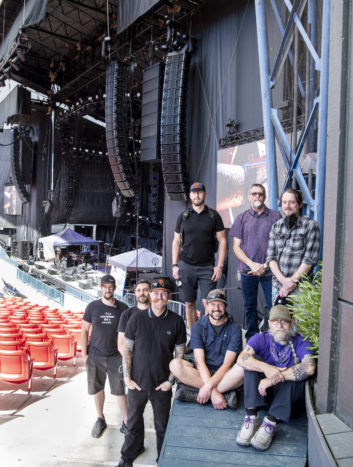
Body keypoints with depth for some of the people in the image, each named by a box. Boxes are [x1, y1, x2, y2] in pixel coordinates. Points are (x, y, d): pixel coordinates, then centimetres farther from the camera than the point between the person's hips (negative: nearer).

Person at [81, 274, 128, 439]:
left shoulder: (122, 308, -3)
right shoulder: (92, 307, -1)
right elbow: (84, 330, 4)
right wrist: (84, 354, 0)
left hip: (116, 357, -1)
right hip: (95, 356, 1)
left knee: (120, 390, 2)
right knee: (97, 388, 13)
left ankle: (127, 421, 17)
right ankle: (100, 419, 32)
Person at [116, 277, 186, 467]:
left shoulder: (176, 321, -7)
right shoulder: (136, 318, -7)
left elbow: (179, 353, -1)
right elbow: (127, 350, -1)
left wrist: (170, 380, -5)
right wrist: (127, 378, -4)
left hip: (162, 385, -1)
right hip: (137, 382, 1)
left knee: (162, 426, 13)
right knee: (133, 422, 19)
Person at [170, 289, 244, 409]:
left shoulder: (234, 328, -2)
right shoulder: (198, 327, 0)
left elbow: (227, 364, -10)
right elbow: (200, 362, -11)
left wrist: (209, 386, -25)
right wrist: (213, 391, -25)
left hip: (225, 375, -1)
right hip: (203, 374, 1)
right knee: (175, 364, -26)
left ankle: (195, 394, -28)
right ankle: (225, 394, -27)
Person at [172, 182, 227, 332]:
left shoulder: (214, 215, 3)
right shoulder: (183, 216, 8)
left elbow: (222, 241, 2)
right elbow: (176, 242, 11)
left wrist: (220, 266, -5)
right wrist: (174, 265, 3)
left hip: (207, 267, -2)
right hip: (186, 266, 2)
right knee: (189, 304, 8)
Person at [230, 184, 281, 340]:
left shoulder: (275, 216, 3)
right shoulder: (242, 218, 8)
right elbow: (236, 246, 4)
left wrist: (265, 265, -8)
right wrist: (252, 264, -9)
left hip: (269, 271, -1)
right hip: (247, 270, 2)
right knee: (250, 307, 11)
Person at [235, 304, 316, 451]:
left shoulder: (301, 341, -6)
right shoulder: (261, 339, -1)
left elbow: (309, 368, -27)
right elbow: (241, 358, -19)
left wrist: (274, 379, -31)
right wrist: (266, 368, -38)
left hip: (291, 396, -1)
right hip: (264, 394, 2)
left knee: (296, 373, -28)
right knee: (253, 361, -18)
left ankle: (271, 422, -34)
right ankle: (252, 416, -29)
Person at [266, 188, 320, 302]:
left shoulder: (311, 225, -5)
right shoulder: (276, 226, 8)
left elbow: (310, 259, -9)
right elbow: (270, 257, 4)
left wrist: (292, 281, -11)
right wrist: (283, 280, -10)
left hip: (299, 288, -4)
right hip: (277, 285, 4)